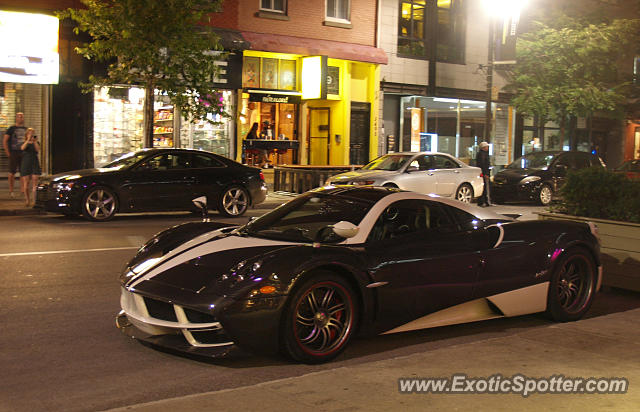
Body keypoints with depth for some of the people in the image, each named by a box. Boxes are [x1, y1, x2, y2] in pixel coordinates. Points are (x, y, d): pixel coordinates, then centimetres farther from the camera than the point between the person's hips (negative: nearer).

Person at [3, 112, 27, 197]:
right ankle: (11, 190, 6)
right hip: (14, 153, -4)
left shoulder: (26, 129, 13)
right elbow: (4, 141, -4)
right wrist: (8, 153, -9)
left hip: (24, 153, 4)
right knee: (12, 172, -2)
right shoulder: (11, 129, -1)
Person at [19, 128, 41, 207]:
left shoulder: (36, 143, 11)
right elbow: (23, 148, -16)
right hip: (25, 164, 0)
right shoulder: (24, 143, 7)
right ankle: (27, 199, 13)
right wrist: (28, 140, -25)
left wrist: (35, 141, -19)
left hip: (35, 164, 0)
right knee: (26, 182, -2)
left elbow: (38, 150, -8)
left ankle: (34, 201, -13)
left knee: (34, 182, -9)